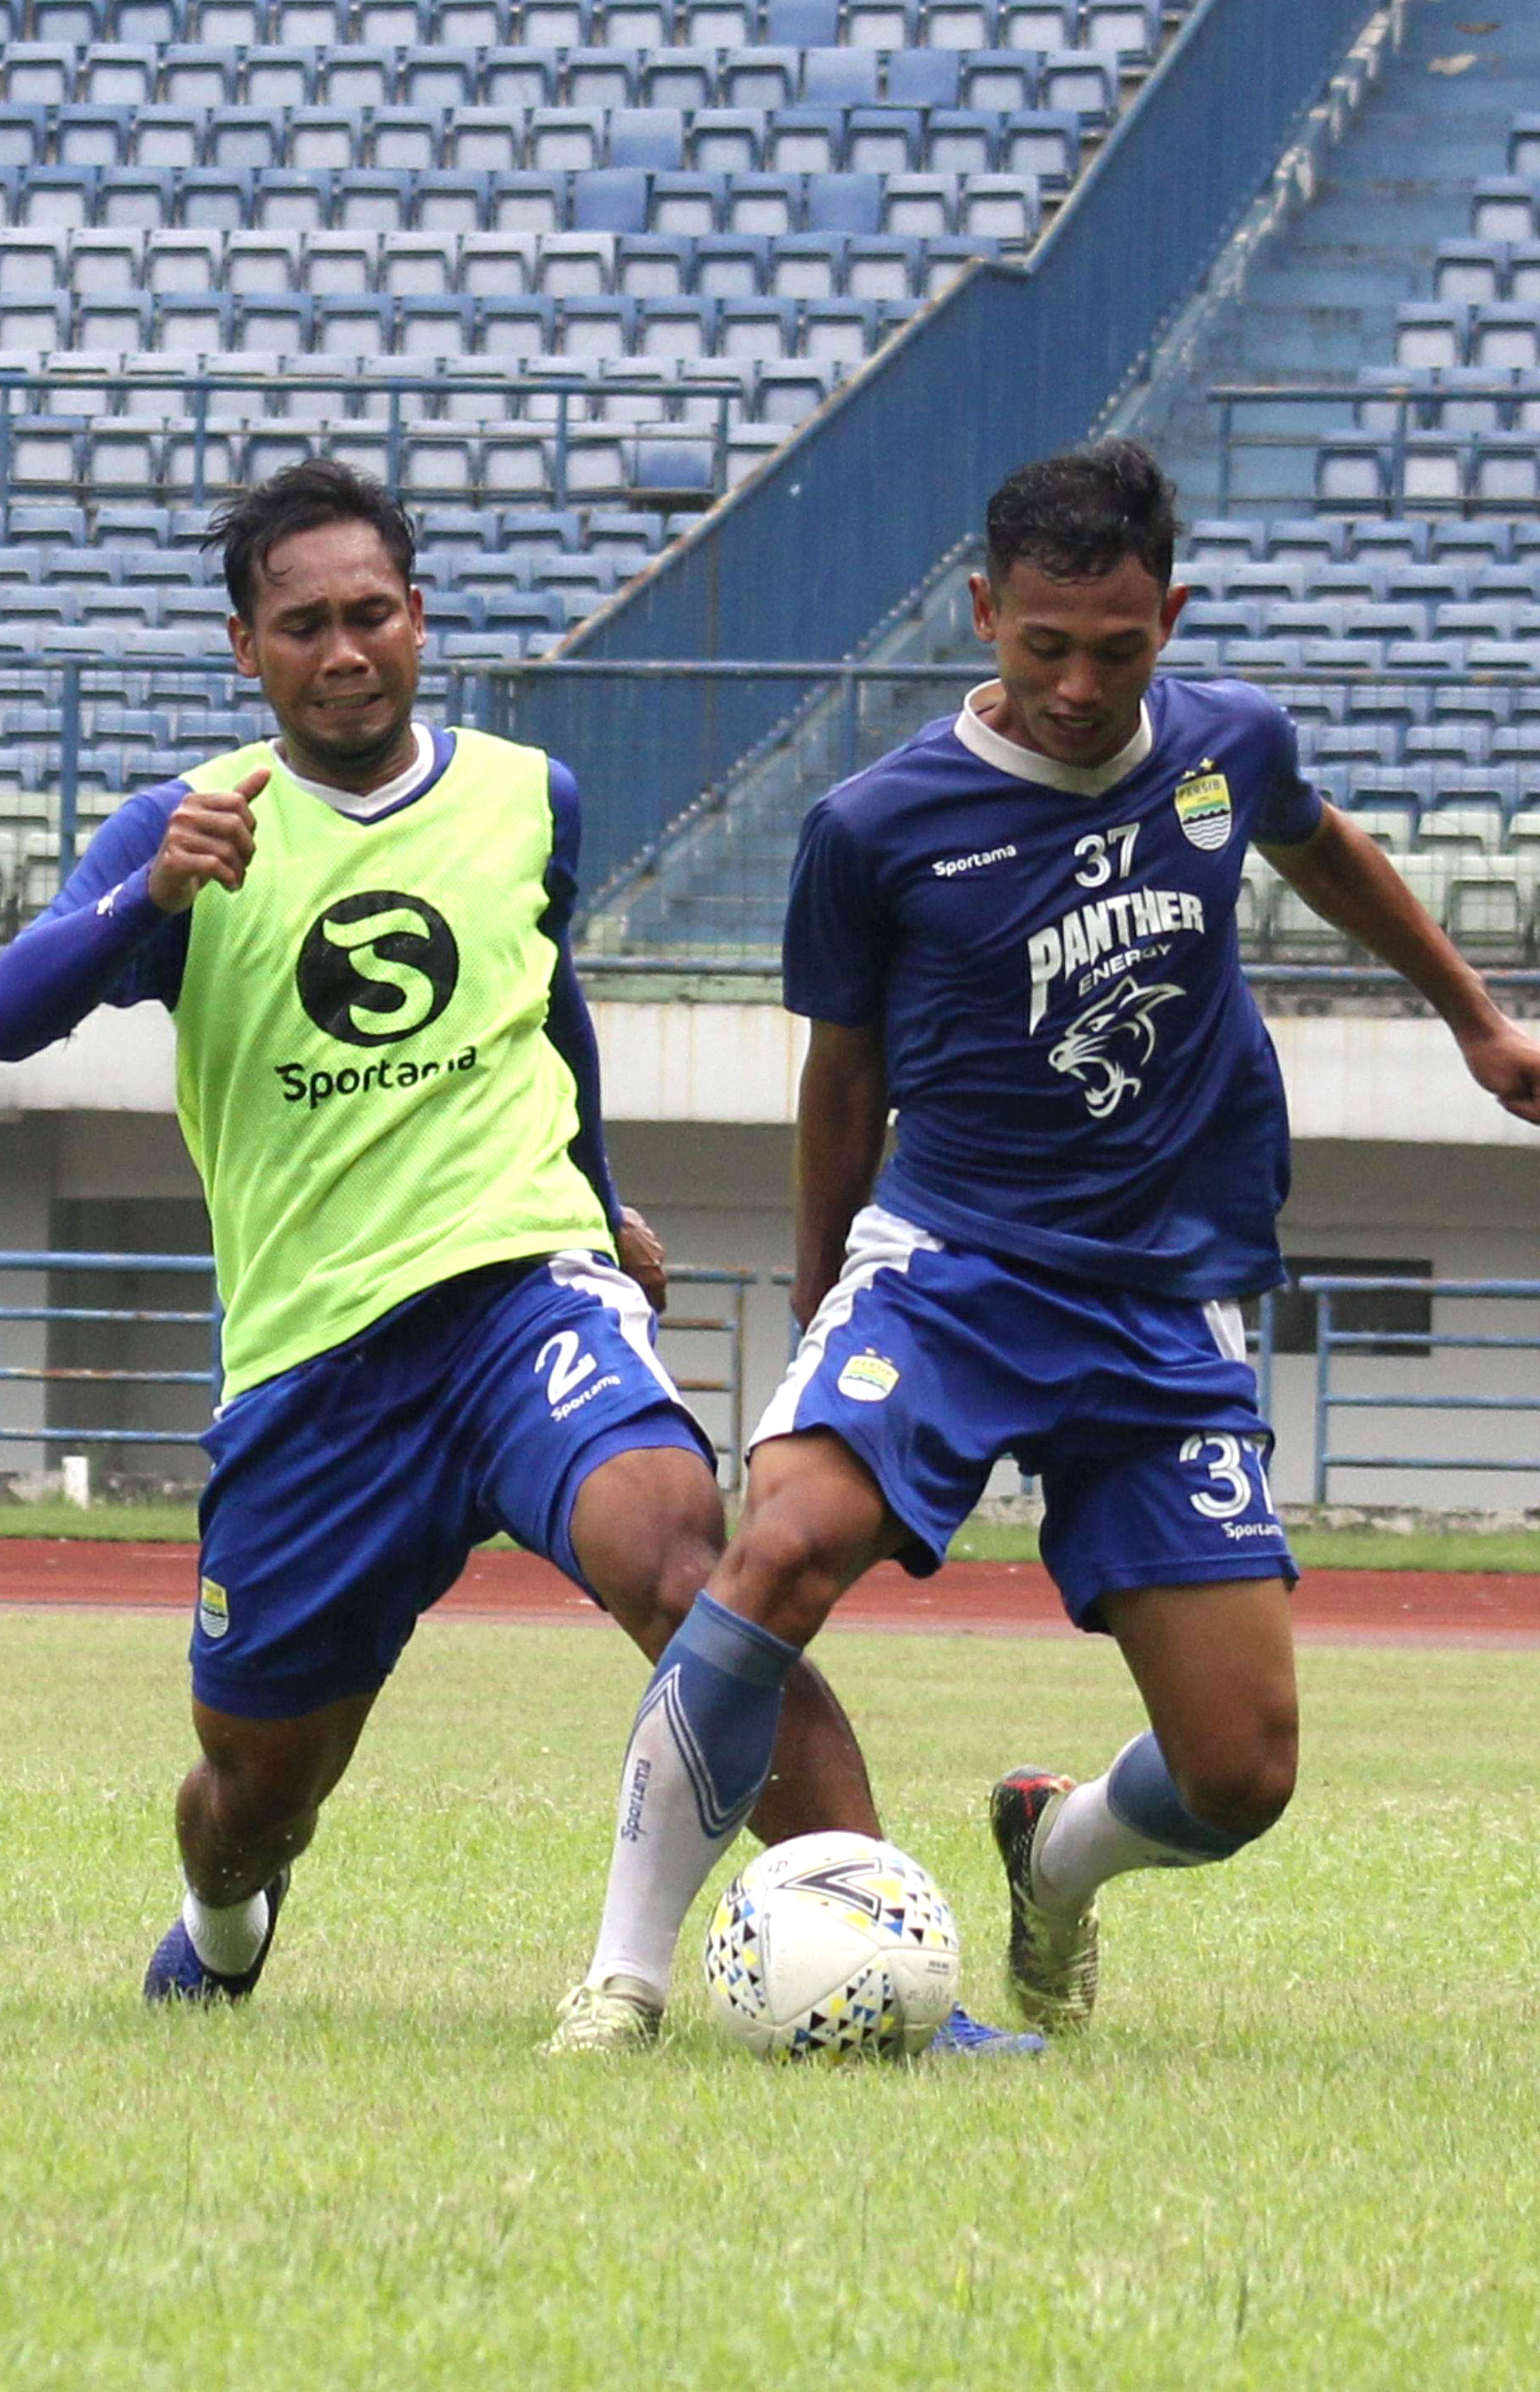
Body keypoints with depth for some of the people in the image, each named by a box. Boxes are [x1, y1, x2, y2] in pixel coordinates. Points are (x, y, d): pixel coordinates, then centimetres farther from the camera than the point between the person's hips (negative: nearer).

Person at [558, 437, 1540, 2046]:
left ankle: (1055, 1855, 33)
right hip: (949, 1259, -3)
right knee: (785, 1543, -34)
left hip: (1173, 1306, 3)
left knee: (1239, 1777, -4)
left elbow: (1323, 851, 28)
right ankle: (625, 1975, -26)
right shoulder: (877, 827, -6)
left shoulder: (1231, 748, 2)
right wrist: (818, 1323, 19)